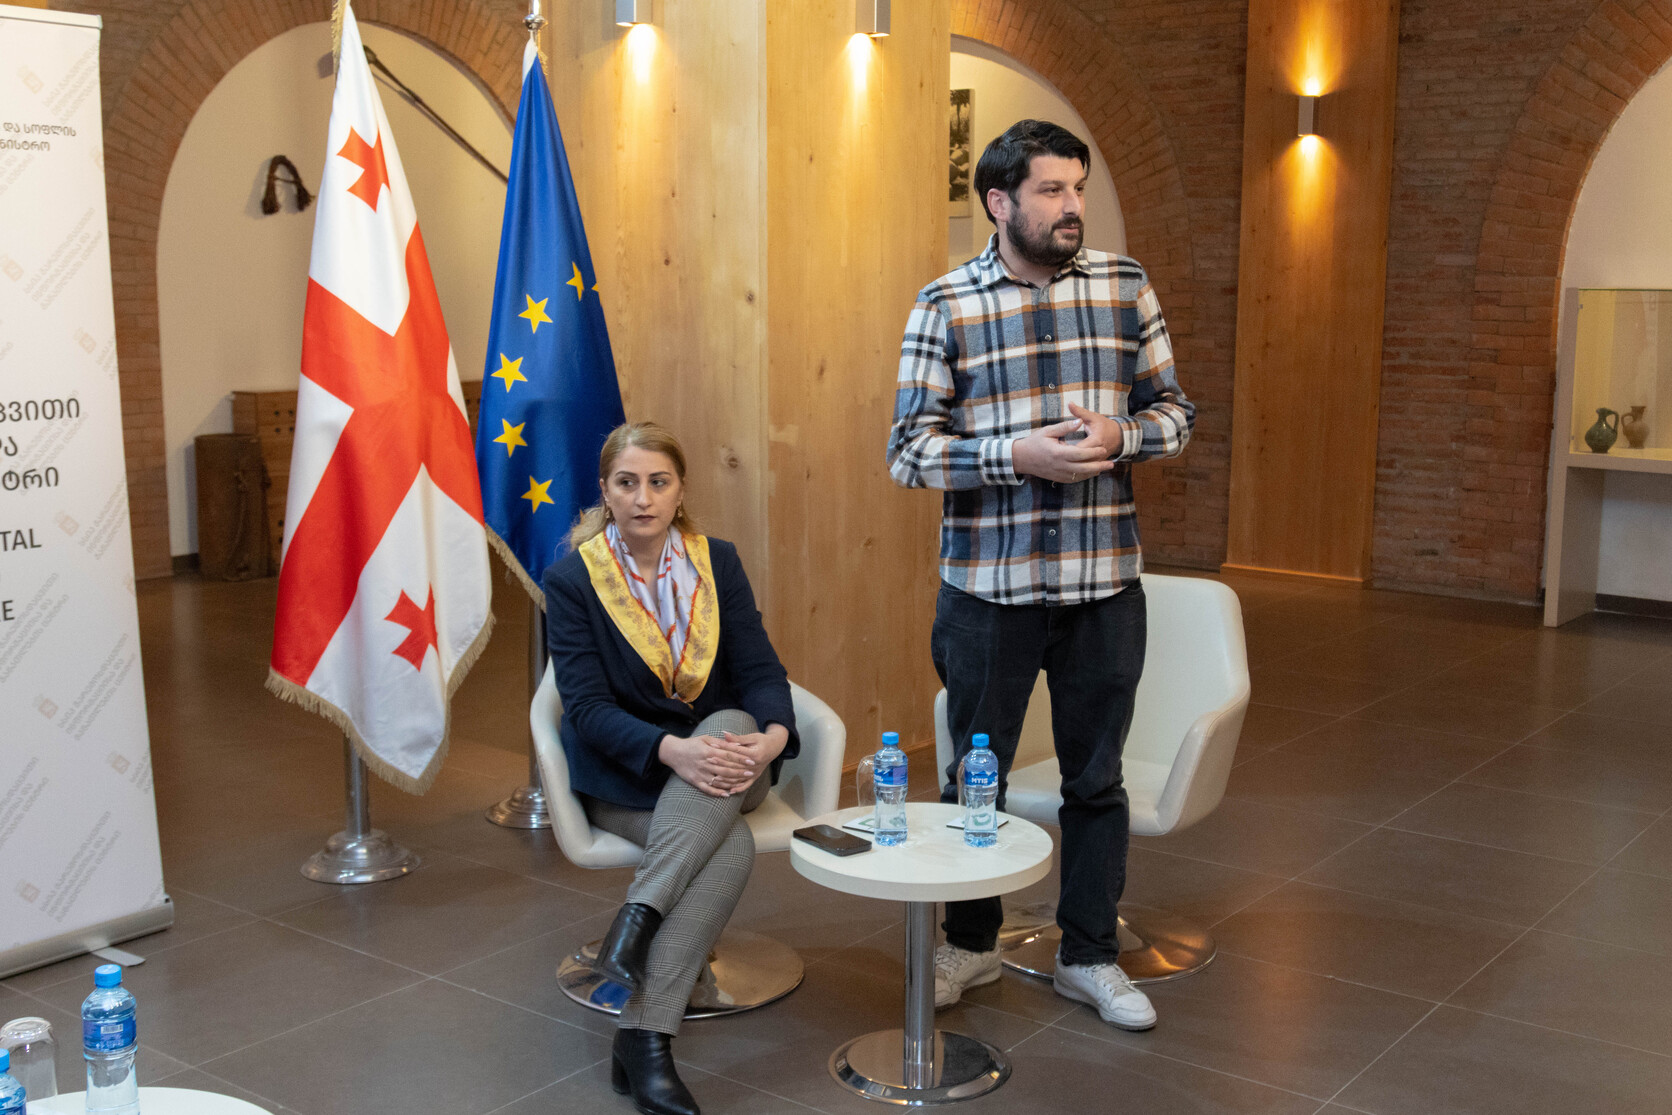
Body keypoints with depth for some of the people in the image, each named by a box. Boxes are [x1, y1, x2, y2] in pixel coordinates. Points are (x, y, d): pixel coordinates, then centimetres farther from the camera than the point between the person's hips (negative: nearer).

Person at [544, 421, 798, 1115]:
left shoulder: (717, 563, 5)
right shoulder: (571, 580, -4)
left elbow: (760, 671, -3)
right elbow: (587, 706, -13)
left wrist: (771, 738, -27)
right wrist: (672, 751, -31)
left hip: (720, 757, 3)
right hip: (622, 774, -3)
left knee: (732, 721, -35)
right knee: (732, 846, -32)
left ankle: (637, 918, -36)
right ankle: (646, 1041, -30)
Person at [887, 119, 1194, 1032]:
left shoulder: (1126, 287, 3)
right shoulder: (945, 305, -4)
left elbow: (1174, 411, 9)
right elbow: (908, 450, -7)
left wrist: (1121, 435, -13)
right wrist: (1018, 454, -20)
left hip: (1104, 583, 2)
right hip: (988, 584, -2)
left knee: (1096, 777, 13)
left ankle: (1089, 955, 30)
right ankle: (970, 942, 34)